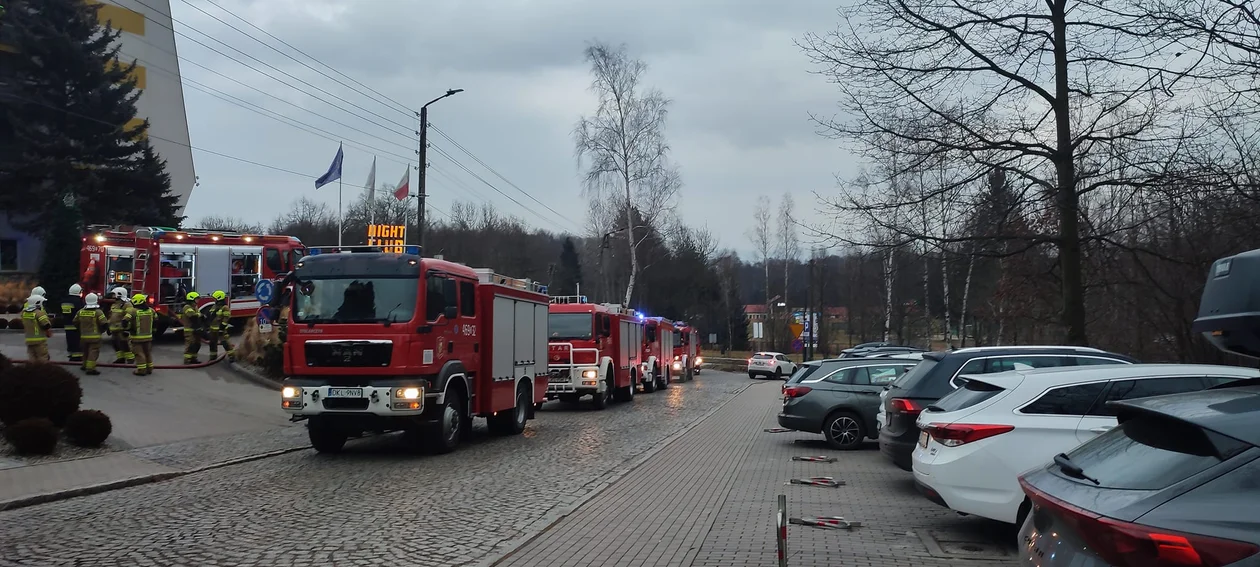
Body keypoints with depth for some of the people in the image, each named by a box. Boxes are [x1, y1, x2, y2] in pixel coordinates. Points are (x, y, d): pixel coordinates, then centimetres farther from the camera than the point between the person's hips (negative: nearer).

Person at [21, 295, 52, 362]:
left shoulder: (24, 313, 8)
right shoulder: (39, 313, -16)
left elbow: (23, 326, 18)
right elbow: (47, 326, -18)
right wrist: (49, 334, 0)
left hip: (28, 340, 7)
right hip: (40, 340, -7)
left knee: (31, 359, 12)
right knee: (42, 359, -1)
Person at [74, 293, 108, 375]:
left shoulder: (80, 312, 3)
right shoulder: (98, 312, -13)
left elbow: (75, 323, 12)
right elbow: (105, 324, -16)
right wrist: (101, 330, 5)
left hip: (84, 336, 6)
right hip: (94, 336, -6)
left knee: (86, 351, 22)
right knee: (93, 352, -6)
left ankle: (85, 365, 34)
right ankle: (90, 368, -13)